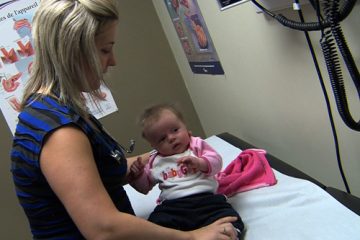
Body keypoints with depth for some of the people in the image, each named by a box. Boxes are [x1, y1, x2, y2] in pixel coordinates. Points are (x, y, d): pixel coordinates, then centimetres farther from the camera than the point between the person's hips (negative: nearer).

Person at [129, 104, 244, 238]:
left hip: (206, 198, -1)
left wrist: (199, 163, -20)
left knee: (230, 218, -26)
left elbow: (216, 162, 0)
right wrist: (137, 175, 6)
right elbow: (144, 187, 28)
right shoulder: (155, 161, 19)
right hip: (172, 206, 1)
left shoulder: (197, 145, 12)